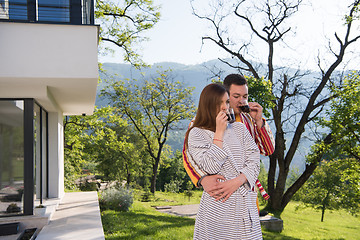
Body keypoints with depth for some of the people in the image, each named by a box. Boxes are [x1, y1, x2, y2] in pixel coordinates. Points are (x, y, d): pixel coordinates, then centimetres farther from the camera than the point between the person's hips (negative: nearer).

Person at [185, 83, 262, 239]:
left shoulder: (239, 128, 11)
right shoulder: (197, 134, 0)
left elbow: (254, 161, 5)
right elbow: (210, 167, -12)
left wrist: (237, 181, -12)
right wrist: (219, 132, -8)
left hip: (245, 202, 3)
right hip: (217, 202, -3)